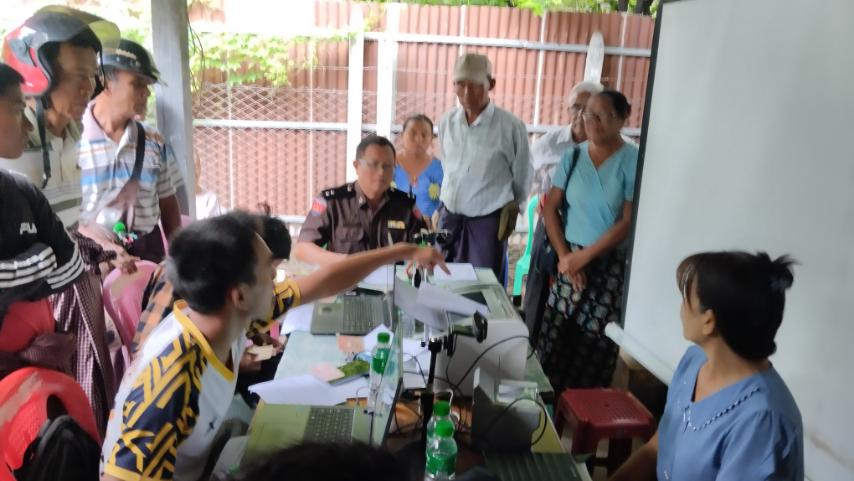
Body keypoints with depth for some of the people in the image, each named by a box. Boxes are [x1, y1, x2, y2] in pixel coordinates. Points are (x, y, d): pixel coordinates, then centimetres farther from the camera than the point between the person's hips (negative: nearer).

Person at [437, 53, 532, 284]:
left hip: (488, 220, -4)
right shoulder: (446, 122, 1)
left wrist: (511, 208, 8)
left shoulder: (511, 126, -14)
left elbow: (522, 176, -1)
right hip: (449, 215, 4)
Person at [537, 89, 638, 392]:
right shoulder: (572, 156, 5)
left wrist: (584, 256, -11)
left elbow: (629, 221, -12)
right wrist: (564, 256, -5)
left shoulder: (632, 161, -8)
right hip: (571, 259, 3)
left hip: (611, 264, -3)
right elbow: (550, 207, 4)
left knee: (596, 343, 0)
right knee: (554, 335, 3)